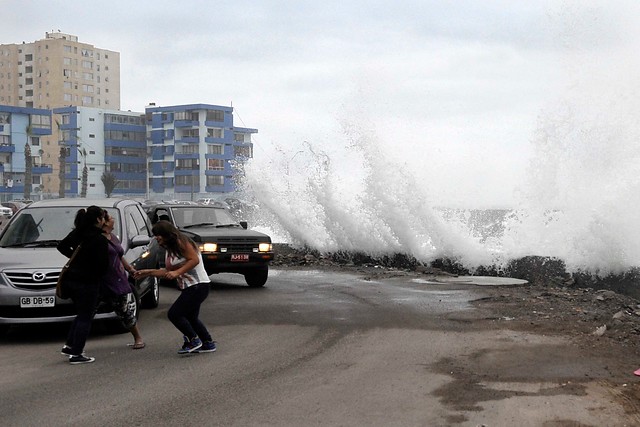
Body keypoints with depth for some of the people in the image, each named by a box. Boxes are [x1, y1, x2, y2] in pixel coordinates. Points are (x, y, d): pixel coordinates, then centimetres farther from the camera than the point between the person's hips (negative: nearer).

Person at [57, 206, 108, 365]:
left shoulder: (76, 233, 7)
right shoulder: (99, 239, -16)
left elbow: (61, 246, 19)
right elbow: (103, 263, -15)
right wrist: (99, 275, 5)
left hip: (72, 278, 8)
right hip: (87, 282, -8)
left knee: (82, 314, 22)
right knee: (85, 317, 1)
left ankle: (69, 346, 21)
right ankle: (76, 354, 2)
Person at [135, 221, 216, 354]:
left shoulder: (181, 242, -11)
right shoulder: (170, 249, 18)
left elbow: (195, 259, -20)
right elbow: (168, 272, 21)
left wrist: (177, 272, -23)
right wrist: (148, 272, 18)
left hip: (198, 286, -10)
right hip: (190, 288, 10)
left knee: (174, 314, -10)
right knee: (191, 317, 14)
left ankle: (193, 340, -1)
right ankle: (208, 343, 22)